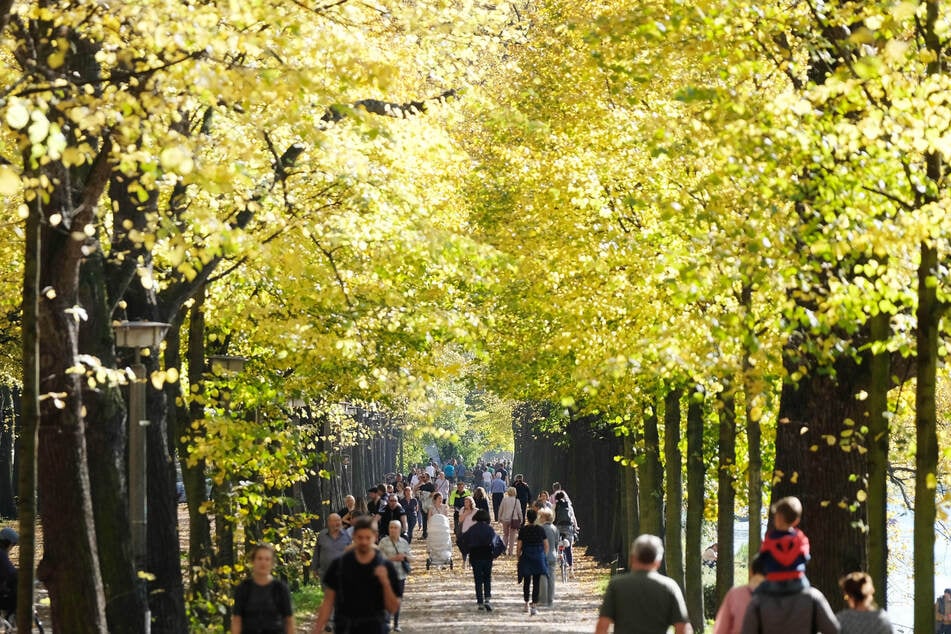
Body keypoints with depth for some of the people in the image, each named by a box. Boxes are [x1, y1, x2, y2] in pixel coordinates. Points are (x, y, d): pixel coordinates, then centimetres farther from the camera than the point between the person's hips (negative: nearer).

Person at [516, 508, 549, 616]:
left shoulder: (523, 530, -6)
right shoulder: (541, 530, -3)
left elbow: (519, 547, -5)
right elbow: (546, 545, 1)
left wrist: (518, 558, 7)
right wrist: (544, 556, 14)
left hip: (526, 558, 0)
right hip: (538, 558, 0)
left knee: (526, 581, 16)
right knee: (536, 583, 0)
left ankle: (526, 604, 24)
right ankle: (533, 606, -7)